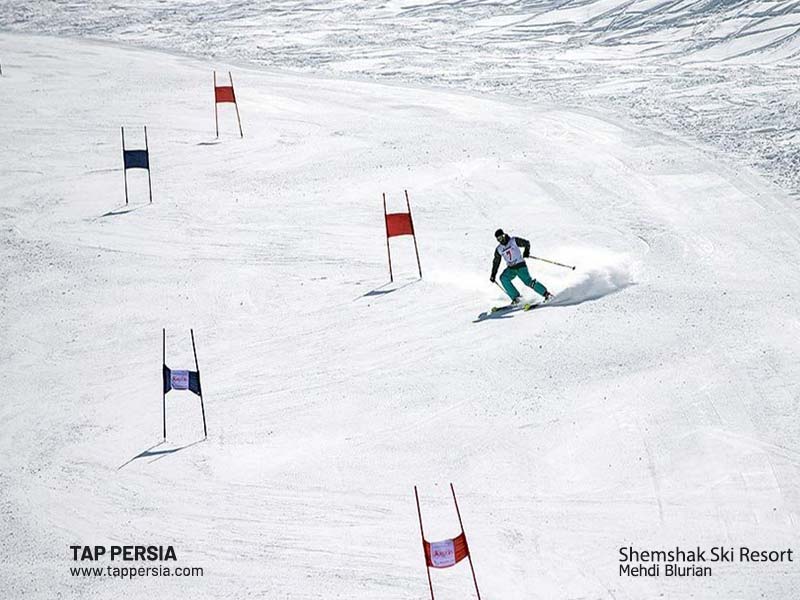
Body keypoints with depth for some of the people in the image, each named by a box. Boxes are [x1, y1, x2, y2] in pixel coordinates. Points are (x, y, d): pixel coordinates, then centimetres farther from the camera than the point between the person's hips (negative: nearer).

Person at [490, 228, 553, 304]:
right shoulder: (499, 249, 6)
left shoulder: (514, 241, -5)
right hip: (510, 268, 4)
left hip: (520, 266, -4)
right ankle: (515, 297, -19)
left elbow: (527, 243, 1)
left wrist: (526, 251, -18)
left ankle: (546, 293, -6)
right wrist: (493, 275, 12)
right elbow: (496, 262, 15)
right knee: (503, 278, -22)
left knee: (528, 281, -17)